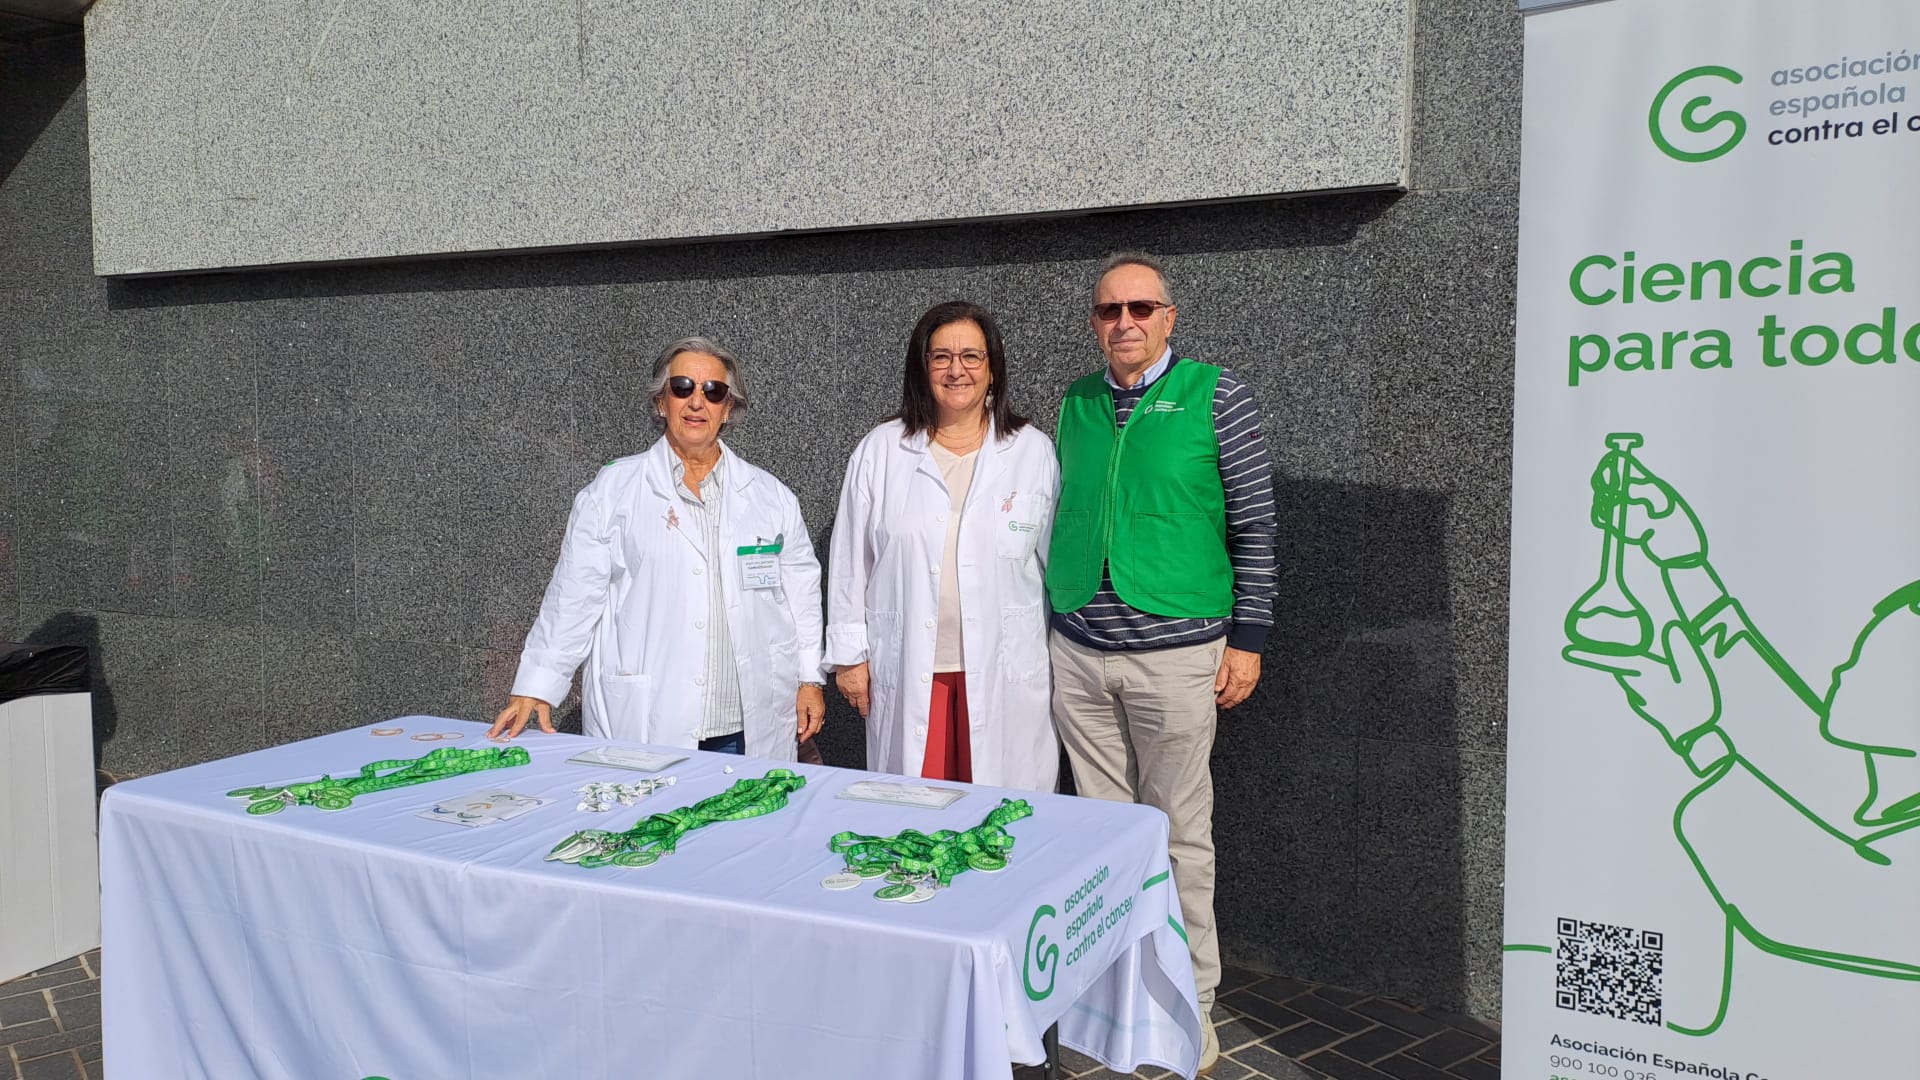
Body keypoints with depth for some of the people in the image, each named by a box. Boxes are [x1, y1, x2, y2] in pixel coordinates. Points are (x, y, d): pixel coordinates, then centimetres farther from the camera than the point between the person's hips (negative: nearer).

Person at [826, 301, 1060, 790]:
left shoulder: (1033, 452, 3)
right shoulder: (880, 451, 4)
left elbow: (1056, 561, 7)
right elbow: (850, 560, 7)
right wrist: (849, 654, 5)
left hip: (1004, 672, 0)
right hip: (907, 671, 0)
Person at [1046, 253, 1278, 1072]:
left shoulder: (1214, 395, -4)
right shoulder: (1076, 404, 9)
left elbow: (1254, 524, -3)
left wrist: (1247, 639, -6)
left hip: (1175, 653, -4)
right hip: (1078, 655, 4)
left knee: (1179, 835, 5)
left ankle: (1190, 1003, 21)